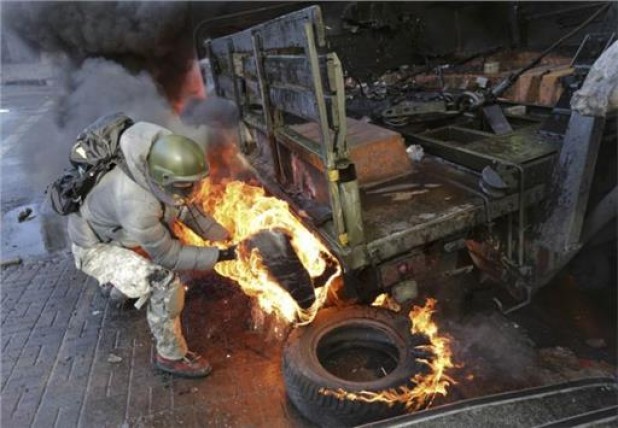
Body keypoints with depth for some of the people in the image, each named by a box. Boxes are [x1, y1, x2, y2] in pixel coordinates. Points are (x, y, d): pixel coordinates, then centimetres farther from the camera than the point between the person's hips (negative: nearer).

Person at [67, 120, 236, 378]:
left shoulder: (157, 172, -17)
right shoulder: (136, 204, -40)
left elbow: (184, 208, 0)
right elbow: (168, 255, -29)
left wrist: (219, 235, -4)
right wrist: (217, 256, -25)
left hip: (116, 231, 8)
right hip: (95, 248, -8)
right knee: (166, 284, -25)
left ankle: (122, 288, 48)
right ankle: (171, 356, -3)